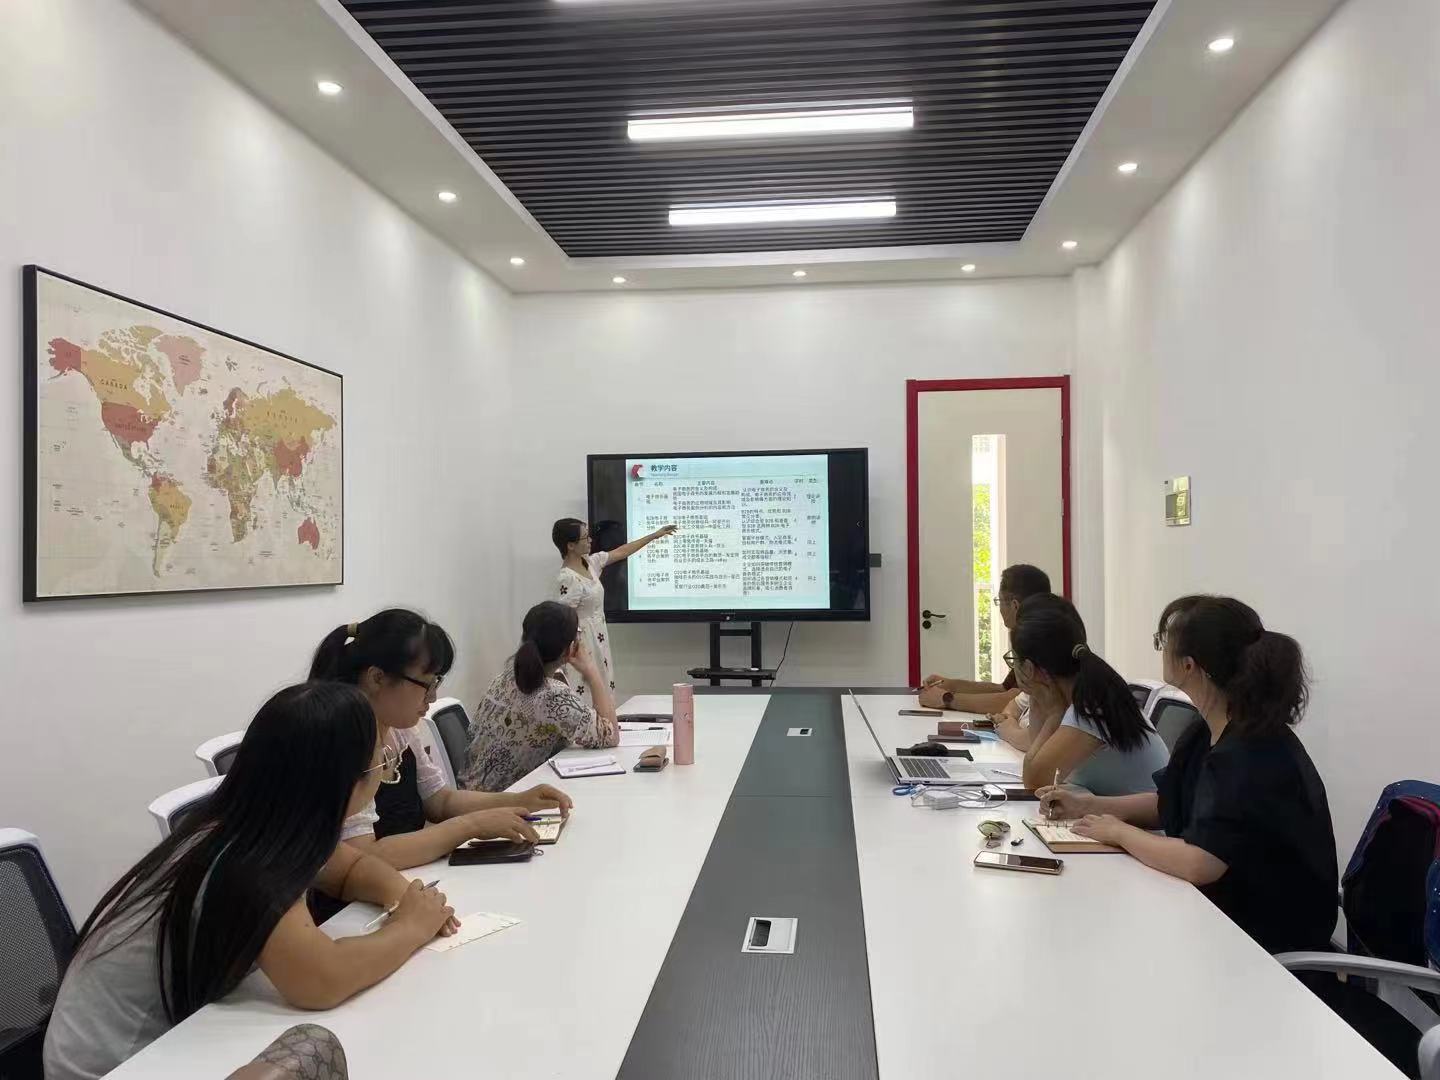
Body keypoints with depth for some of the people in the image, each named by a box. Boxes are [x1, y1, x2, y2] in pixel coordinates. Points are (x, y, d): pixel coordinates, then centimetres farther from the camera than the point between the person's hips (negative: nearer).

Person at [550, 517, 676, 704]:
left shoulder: (589, 562, 5)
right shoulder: (567, 579, -21)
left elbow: (620, 553, 17)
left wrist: (654, 535, 21)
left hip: (598, 643, 9)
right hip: (583, 646, -9)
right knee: (584, 702, -6)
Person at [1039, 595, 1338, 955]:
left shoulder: (1254, 754, -28)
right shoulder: (1209, 732, 1)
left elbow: (1198, 863, -35)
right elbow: (1171, 805, 14)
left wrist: (1119, 832, -18)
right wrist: (1089, 805, 0)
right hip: (1223, 909, 7)